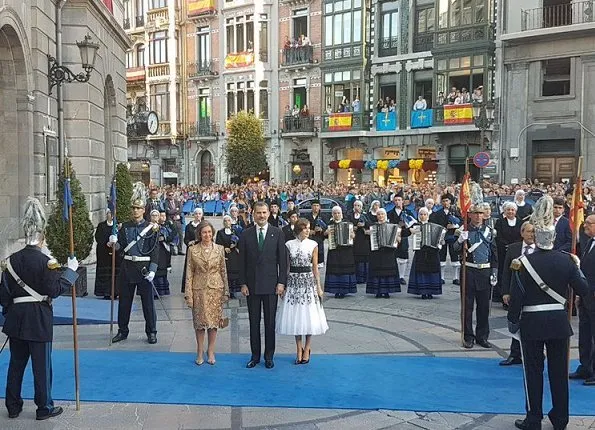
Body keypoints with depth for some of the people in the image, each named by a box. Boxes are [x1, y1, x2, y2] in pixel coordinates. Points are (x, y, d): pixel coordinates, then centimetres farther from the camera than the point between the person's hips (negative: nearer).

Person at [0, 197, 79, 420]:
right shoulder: (44, 261, -14)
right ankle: (44, 407, 14)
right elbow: (54, 289, -12)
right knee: (41, 365, 4)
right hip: (39, 318, -5)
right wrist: (70, 270, -4)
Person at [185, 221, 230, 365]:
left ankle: (211, 352, 16)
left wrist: (226, 291, 4)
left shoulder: (219, 249, 3)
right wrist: (188, 294, -5)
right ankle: (200, 352, 16)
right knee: (199, 321, 4)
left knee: (214, 320, 4)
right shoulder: (192, 250, 0)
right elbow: (189, 273, 0)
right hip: (199, 289, -1)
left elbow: (223, 271, 6)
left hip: (215, 289, 1)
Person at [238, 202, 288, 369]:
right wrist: (243, 283, -2)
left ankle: (269, 356, 15)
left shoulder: (277, 233, 1)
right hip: (252, 285, 1)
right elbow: (242, 261, 4)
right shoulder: (246, 234, 4)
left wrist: (281, 282, -5)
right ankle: (255, 355, 16)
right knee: (254, 322, 7)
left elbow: (282, 260, 0)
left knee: (270, 322, 5)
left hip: (271, 284, -1)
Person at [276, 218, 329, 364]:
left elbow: (315, 267, 2)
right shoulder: (289, 245, 3)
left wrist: (318, 286, 0)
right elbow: (286, 266, 6)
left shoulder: (313, 245, 1)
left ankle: (307, 349, 14)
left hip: (308, 281, -1)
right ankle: (299, 349, 15)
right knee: (295, 315, 4)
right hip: (293, 282, 1)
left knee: (308, 315, 1)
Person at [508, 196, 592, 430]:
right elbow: (584, 290, -2)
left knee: (533, 370, 6)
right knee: (559, 369, 13)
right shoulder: (566, 260, -4)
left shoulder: (525, 262, -11)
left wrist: (513, 321, 1)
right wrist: (577, 268, 13)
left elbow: (516, 297, -11)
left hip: (532, 322, -3)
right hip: (559, 320, 3)